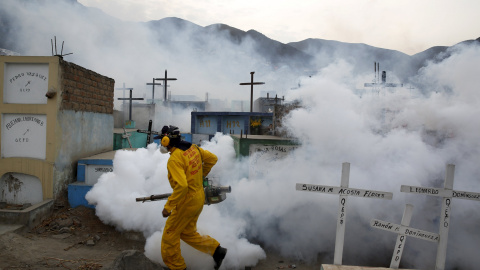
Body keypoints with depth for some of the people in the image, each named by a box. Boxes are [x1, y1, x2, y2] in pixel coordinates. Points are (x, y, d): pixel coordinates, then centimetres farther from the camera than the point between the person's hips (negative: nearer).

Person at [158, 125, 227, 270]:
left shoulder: (174, 159, -24)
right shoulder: (192, 148, 1)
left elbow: (181, 186, -33)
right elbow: (212, 158, 11)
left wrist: (168, 207, -24)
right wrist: (200, 176, 19)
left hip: (187, 202, -9)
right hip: (199, 198, 9)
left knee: (170, 235, 12)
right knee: (187, 233, 23)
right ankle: (216, 250, 21)